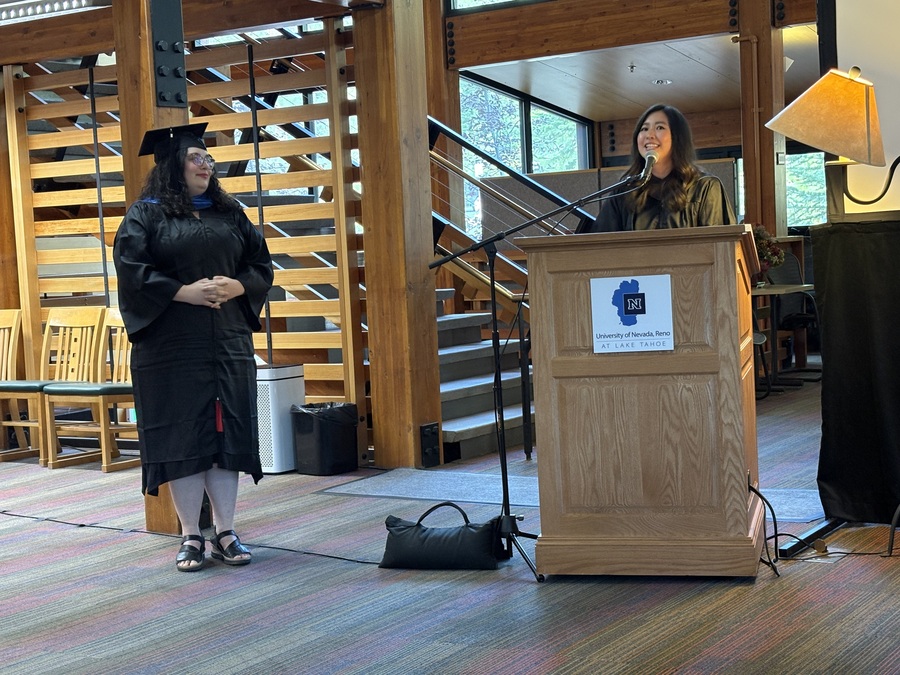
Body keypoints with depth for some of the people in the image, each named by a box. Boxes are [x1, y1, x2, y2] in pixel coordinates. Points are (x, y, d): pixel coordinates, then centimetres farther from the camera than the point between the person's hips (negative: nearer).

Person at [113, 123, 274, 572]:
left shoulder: (229, 213, 14)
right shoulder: (146, 214, 1)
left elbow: (262, 264, 12)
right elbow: (131, 271, -9)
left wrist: (235, 287, -8)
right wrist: (186, 292, -17)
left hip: (229, 344, 4)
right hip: (171, 346, -4)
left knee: (228, 433, 4)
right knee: (182, 437, -1)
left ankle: (225, 533, 12)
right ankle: (190, 537, 8)